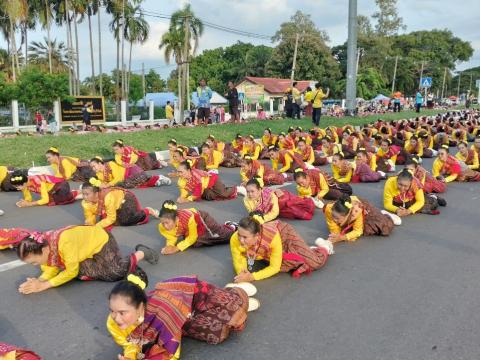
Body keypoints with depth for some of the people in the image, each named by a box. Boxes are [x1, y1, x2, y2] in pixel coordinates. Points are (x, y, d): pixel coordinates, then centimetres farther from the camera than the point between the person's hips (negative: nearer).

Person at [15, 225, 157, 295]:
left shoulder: (65, 242, -40)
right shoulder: (42, 245, -16)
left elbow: (72, 271, -30)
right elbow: (50, 269, -9)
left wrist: (45, 285, -30)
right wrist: (39, 281, -29)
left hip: (101, 240, -8)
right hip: (88, 245, 8)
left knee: (116, 272, -16)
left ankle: (141, 253, 10)